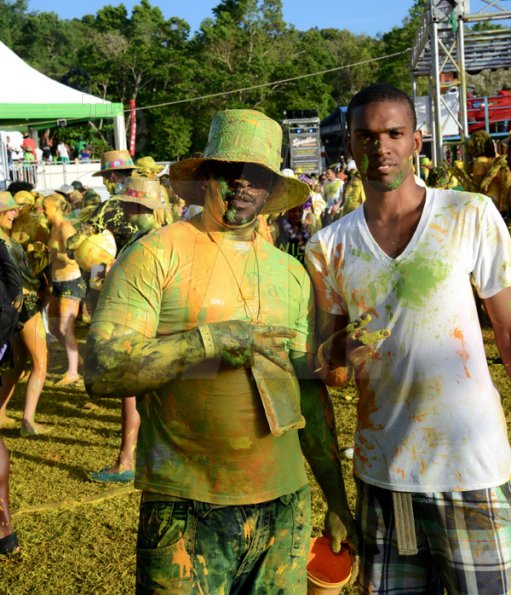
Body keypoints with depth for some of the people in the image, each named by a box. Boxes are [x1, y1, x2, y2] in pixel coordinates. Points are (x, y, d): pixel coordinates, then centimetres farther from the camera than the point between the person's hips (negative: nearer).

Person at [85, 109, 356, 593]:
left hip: (285, 506, 5)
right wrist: (211, 339, -22)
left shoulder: (290, 272, 10)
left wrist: (337, 502, 13)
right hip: (186, 512, -4)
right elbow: (101, 372, -16)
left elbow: (311, 393, 14)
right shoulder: (155, 255, -6)